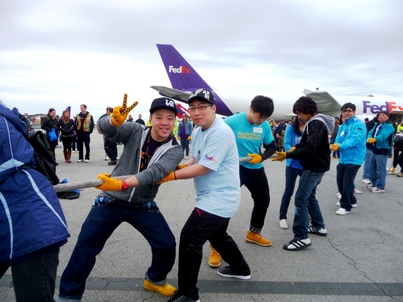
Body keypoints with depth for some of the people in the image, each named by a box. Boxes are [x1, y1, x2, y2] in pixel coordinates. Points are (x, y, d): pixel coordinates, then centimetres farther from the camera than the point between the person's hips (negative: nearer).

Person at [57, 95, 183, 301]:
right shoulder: (135, 131, -8)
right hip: (111, 200, 0)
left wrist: (121, 184, -42)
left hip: (143, 206, 1)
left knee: (167, 245, -2)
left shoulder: (175, 150, -11)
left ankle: (155, 280, 28)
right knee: (85, 247, -2)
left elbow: (155, 173, -28)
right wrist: (115, 120, -47)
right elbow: (104, 127, -22)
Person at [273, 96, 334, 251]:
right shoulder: (315, 122, 13)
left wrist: (287, 155, -29)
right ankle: (319, 227, 33)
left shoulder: (316, 124, -19)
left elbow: (309, 150, -28)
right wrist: (296, 147, 3)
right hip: (315, 166, 11)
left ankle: (301, 237, -10)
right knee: (309, 196, 21)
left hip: (314, 167, -11)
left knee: (301, 199, -12)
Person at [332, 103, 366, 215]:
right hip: (343, 158, 8)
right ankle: (351, 201, 36)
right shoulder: (342, 126, 10)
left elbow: (355, 140, -27)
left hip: (354, 159, -8)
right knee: (340, 181, 16)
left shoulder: (359, 124, -14)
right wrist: (334, 145, -16)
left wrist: (340, 146, -37)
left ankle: (346, 207, 10)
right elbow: (338, 140, 7)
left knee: (347, 183, -5)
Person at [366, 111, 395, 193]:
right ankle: (374, 183, 33)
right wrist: (369, 138, -20)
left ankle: (380, 187, -1)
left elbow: (383, 136, -28)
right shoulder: (376, 125, 15)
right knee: (373, 167, 18)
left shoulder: (389, 126, -12)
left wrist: (375, 139, -45)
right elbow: (371, 132, 3)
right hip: (375, 149, 9)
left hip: (383, 150, -9)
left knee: (380, 169, -7)